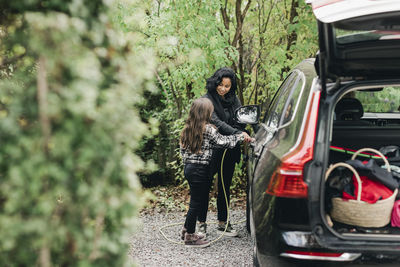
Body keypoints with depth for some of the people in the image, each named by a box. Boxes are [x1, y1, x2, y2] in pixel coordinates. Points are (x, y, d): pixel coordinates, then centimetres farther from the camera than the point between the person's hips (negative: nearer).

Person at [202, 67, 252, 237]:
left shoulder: (233, 99, 9)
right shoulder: (208, 99, -10)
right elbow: (217, 123, -21)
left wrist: (243, 134, -19)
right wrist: (238, 134, -31)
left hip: (230, 151, 6)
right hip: (212, 151, -5)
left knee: (225, 187, 14)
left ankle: (223, 222, 25)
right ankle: (201, 222, 15)